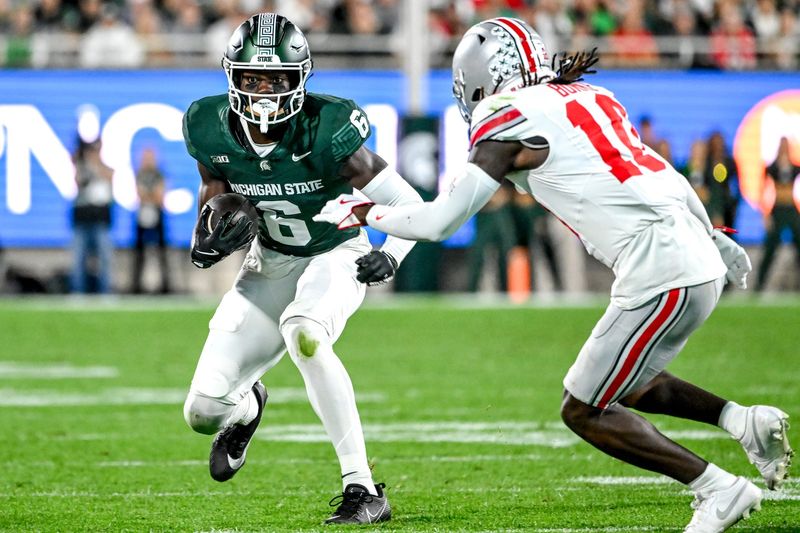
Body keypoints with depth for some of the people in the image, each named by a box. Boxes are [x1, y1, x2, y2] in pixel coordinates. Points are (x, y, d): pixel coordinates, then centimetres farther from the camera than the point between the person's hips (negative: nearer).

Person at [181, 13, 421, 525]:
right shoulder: (212, 131, -15)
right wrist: (212, 237, -21)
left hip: (335, 256, -4)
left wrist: (391, 256, -39)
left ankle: (363, 489, -33)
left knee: (303, 332, -40)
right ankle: (247, 407, 40)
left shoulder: (326, 132, -27)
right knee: (203, 412, -3)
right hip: (271, 263, 4)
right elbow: (213, 202, 2)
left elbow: (408, 204, -21)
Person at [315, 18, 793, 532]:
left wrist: (365, 213, 12)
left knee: (585, 411, 4)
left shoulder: (509, 125, -5)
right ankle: (745, 420, 13)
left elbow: (439, 222, -5)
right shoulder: (588, 98, 18)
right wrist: (713, 236, 39)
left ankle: (720, 489, 2)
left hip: (662, 276, -9)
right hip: (700, 264, 9)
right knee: (622, 384, 26)